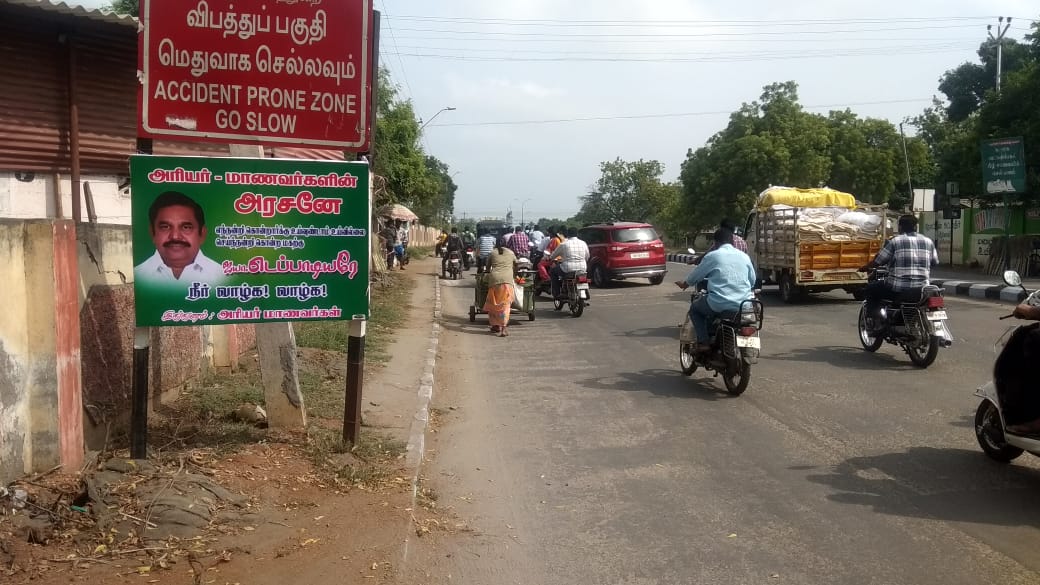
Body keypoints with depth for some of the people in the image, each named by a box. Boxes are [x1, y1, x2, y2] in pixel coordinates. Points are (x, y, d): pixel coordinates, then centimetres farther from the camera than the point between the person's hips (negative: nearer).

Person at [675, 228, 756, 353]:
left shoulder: (712, 256, -1)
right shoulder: (744, 256, 11)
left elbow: (696, 275, 11)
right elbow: (753, 281, 18)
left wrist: (684, 284, 31)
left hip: (719, 304, -4)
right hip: (743, 305, 4)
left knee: (694, 308, 21)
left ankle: (703, 342, 4)